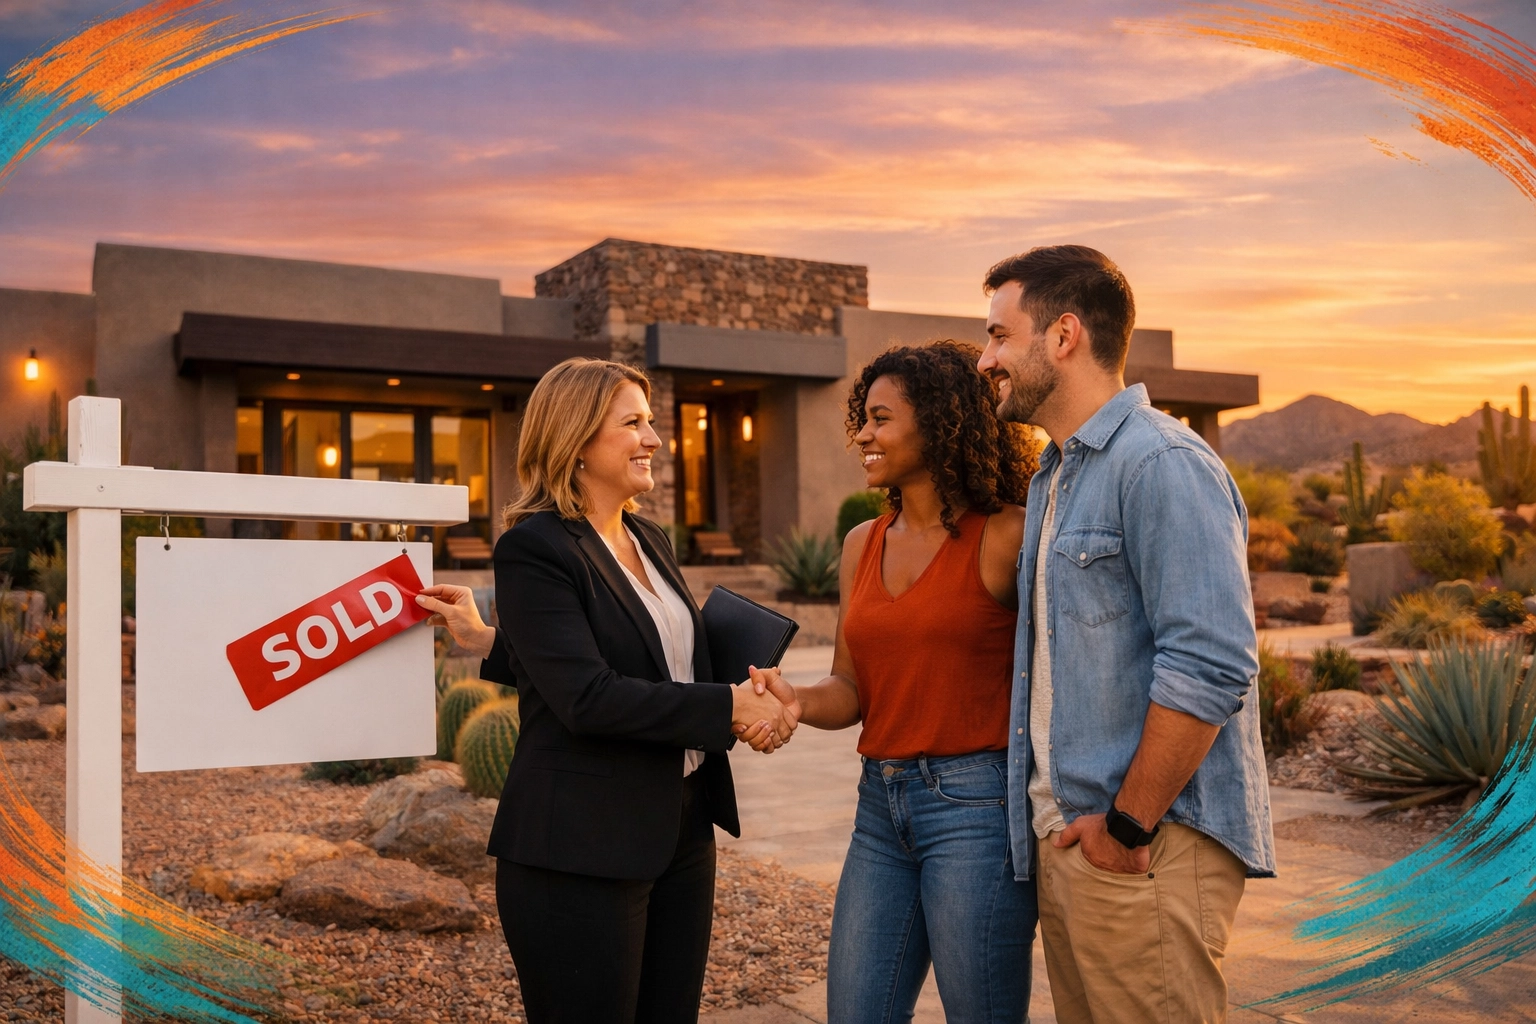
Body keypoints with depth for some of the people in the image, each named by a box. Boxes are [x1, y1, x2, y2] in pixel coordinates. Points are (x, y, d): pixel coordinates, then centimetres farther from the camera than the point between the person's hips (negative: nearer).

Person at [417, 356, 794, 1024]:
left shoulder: (651, 541, 12)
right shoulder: (534, 548, -13)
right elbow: (586, 697, -23)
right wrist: (728, 708, -20)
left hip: (680, 832, 8)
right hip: (582, 850, -7)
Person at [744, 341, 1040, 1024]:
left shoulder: (1006, 537, -8)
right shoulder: (863, 545, 11)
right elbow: (852, 691, 10)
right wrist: (796, 701, -10)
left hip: (974, 805, -6)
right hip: (881, 807, 6)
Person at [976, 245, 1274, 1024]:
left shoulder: (1162, 463, -14)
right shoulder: (1054, 477, 17)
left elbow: (1209, 666, -22)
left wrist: (1128, 826, -17)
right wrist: (1052, 819, 15)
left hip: (1144, 846, -9)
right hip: (1066, 840, 9)